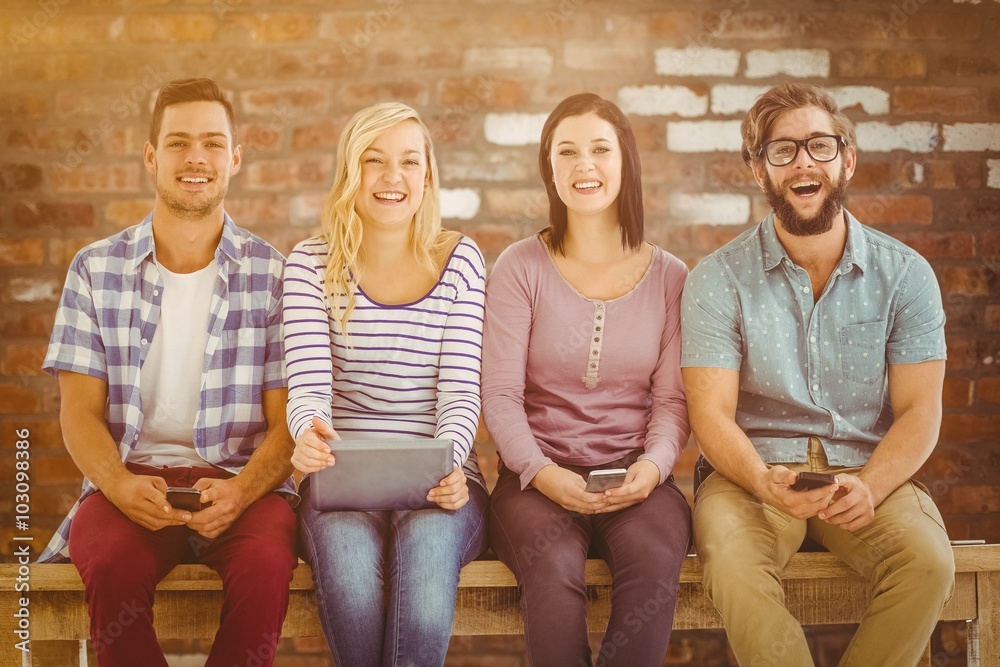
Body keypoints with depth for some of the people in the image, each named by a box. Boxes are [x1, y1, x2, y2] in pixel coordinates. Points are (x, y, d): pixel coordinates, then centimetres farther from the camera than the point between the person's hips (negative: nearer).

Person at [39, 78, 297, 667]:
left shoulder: (275, 275, 4)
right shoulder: (97, 270, 8)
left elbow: (287, 421, 2)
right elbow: (81, 410, 5)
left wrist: (241, 491, -18)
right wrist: (119, 485, -16)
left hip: (241, 480, 0)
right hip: (129, 476, 1)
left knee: (266, 564, -33)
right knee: (114, 564, -33)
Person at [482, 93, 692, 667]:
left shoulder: (669, 277, 8)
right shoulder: (521, 268, 2)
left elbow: (672, 399, 6)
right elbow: (500, 395, -1)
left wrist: (653, 465, -14)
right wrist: (541, 473, -16)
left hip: (634, 474, 1)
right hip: (538, 473, -1)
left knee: (655, 554, -32)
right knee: (553, 564, -34)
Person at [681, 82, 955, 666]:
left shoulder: (905, 274, 4)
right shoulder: (718, 281, -1)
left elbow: (919, 410, 0)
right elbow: (712, 414, -7)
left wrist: (869, 487, -20)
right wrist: (765, 482, -28)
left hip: (868, 472, 2)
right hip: (755, 473, -1)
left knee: (929, 562, -28)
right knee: (732, 564, -33)